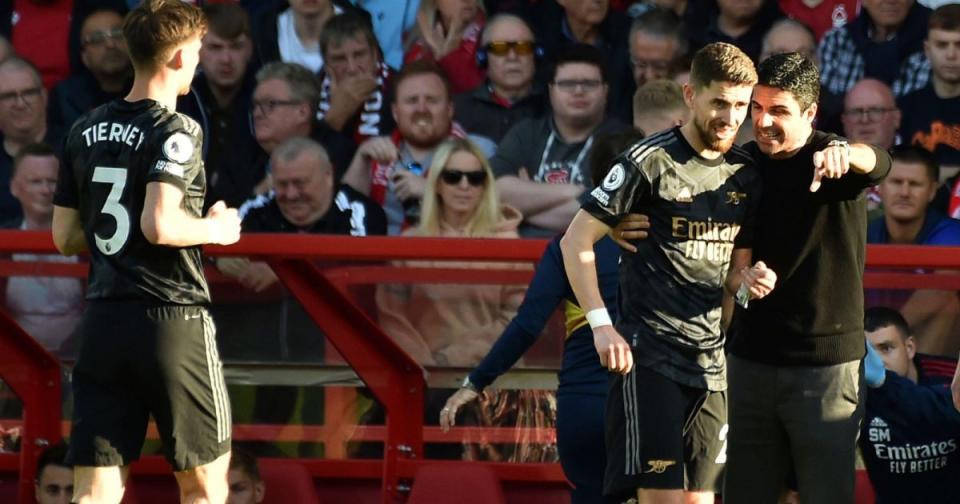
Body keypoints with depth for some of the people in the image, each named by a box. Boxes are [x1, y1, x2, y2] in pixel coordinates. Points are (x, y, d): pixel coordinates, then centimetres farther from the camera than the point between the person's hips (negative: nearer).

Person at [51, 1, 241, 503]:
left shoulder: (86, 132, 10)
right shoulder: (176, 132, -10)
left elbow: (64, 236, 13)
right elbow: (160, 226, -22)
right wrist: (215, 228, -4)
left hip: (102, 324, 6)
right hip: (173, 320, -6)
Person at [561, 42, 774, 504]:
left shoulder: (746, 176, 13)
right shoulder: (650, 162, -7)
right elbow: (576, 240, -6)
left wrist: (747, 281, -2)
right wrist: (601, 324, -15)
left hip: (709, 361, 7)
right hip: (649, 356, -7)